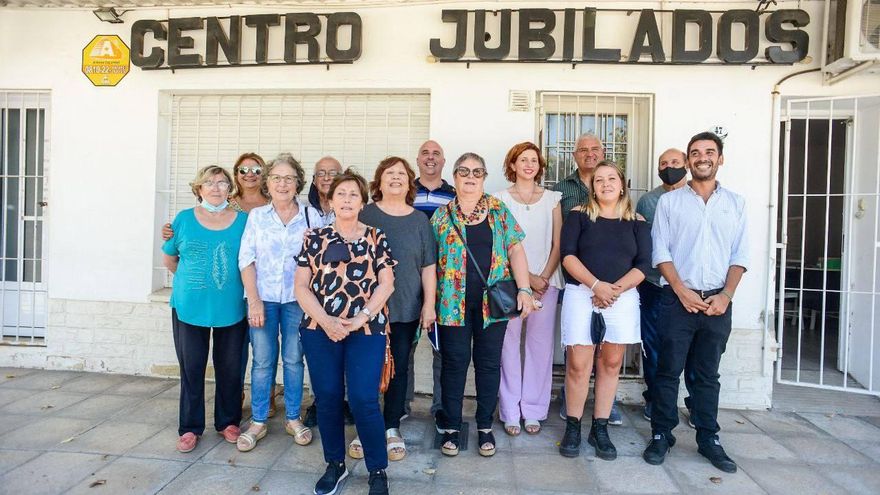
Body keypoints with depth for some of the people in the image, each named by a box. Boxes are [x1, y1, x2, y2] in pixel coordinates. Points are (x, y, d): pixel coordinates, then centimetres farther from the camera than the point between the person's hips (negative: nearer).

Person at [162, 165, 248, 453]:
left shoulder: (243, 220, 0)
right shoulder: (184, 219, 2)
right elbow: (169, 258, 13)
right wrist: (190, 281, 9)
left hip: (231, 308, 0)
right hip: (190, 308, 1)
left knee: (229, 369, 9)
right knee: (191, 369, 8)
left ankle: (228, 422, 27)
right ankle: (190, 428, 24)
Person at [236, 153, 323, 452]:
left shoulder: (311, 215, 2)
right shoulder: (256, 216, 4)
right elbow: (246, 259, 0)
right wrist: (254, 300, -7)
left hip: (297, 299, 0)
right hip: (263, 298, 0)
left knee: (293, 359, 8)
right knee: (263, 361, 5)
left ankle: (293, 418, 23)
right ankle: (258, 422, 20)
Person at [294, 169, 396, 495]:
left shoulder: (376, 238, 6)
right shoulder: (315, 238, 8)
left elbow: (386, 284, -1)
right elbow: (301, 286, 3)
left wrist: (361, 318, -13)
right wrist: (325, 321, -11)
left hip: (366, 329, -2)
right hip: (320, 329, 2)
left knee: (364, 401, -5)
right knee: (327, 399, 8)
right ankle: (335, 464, 29)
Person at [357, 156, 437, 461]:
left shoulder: (419, 220, 6)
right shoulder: (365, 215, 1)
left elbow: (428, 266, 6)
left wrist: (429, 303, 1)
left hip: (407, 309, 2)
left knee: (399, 368, 9)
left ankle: (392, 428, 25)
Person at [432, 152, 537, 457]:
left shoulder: (499, 210, 8)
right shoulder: (442, 214, 6)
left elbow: (515, 250, 4)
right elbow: (429, 261, 5)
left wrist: (524, 289, -6)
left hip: (493, 300, 1)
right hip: (454, 301, -1)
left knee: (489, 362, 8)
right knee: (454, 362, 5)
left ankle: (485, 426, 24)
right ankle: (451, 427, 21)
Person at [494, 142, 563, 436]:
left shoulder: (551, 199, 10)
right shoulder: (501, 199, 5)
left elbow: (558, 244, 7)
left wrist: (544, 277, -6)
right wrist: (527, 278, -9)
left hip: (546, 281, 2)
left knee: (540, 345, 3)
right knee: (509, 344, 0)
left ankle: (533, 411, 16)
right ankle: (511, 412, 11)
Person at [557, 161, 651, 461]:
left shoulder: (637, 223, 11)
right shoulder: (579, 215, 5)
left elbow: (642, 265, 3)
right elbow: (568, 255, -5)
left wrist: (615, 289, -13)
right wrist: (597, 285, -17)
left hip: (623, 298, 2)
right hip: (581, 296, -2)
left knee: (611, 364, 6)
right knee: (578, 365, -4)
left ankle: (600, 428, 19)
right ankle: (573, 427, 12)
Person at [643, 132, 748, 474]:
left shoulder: (735, 203, 10)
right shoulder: (669, 201, 4)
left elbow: (740, 255, 7)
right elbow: (661, 251, -2)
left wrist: (726, 295, -5)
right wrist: (682, 291, -10)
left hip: (718, 302, 2)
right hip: (678, 299, -2)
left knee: (708, 374, 11)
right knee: (668, 370, 2)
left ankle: (708, 439, 22)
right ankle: (661, 435, 14)